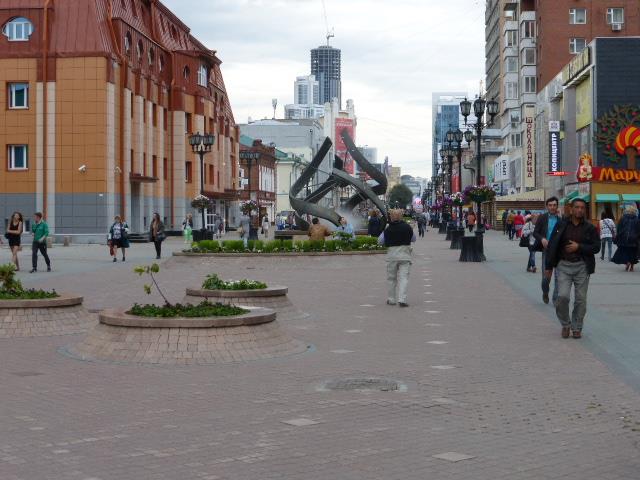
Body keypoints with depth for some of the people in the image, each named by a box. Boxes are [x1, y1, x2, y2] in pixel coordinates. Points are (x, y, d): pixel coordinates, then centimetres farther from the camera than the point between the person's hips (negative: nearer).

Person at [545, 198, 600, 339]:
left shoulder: (589, 228, 3)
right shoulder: (561, 225, 2)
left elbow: (596, 247, 1)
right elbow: (552, 246, 5)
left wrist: (579, 247, -12)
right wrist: (548, 266, 3)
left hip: (582, 266, 1)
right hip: (563, 265, -1)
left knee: (581, 299, 3)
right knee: (562, 296, -12)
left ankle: (577, 328, 19)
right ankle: (565, 324, 10)